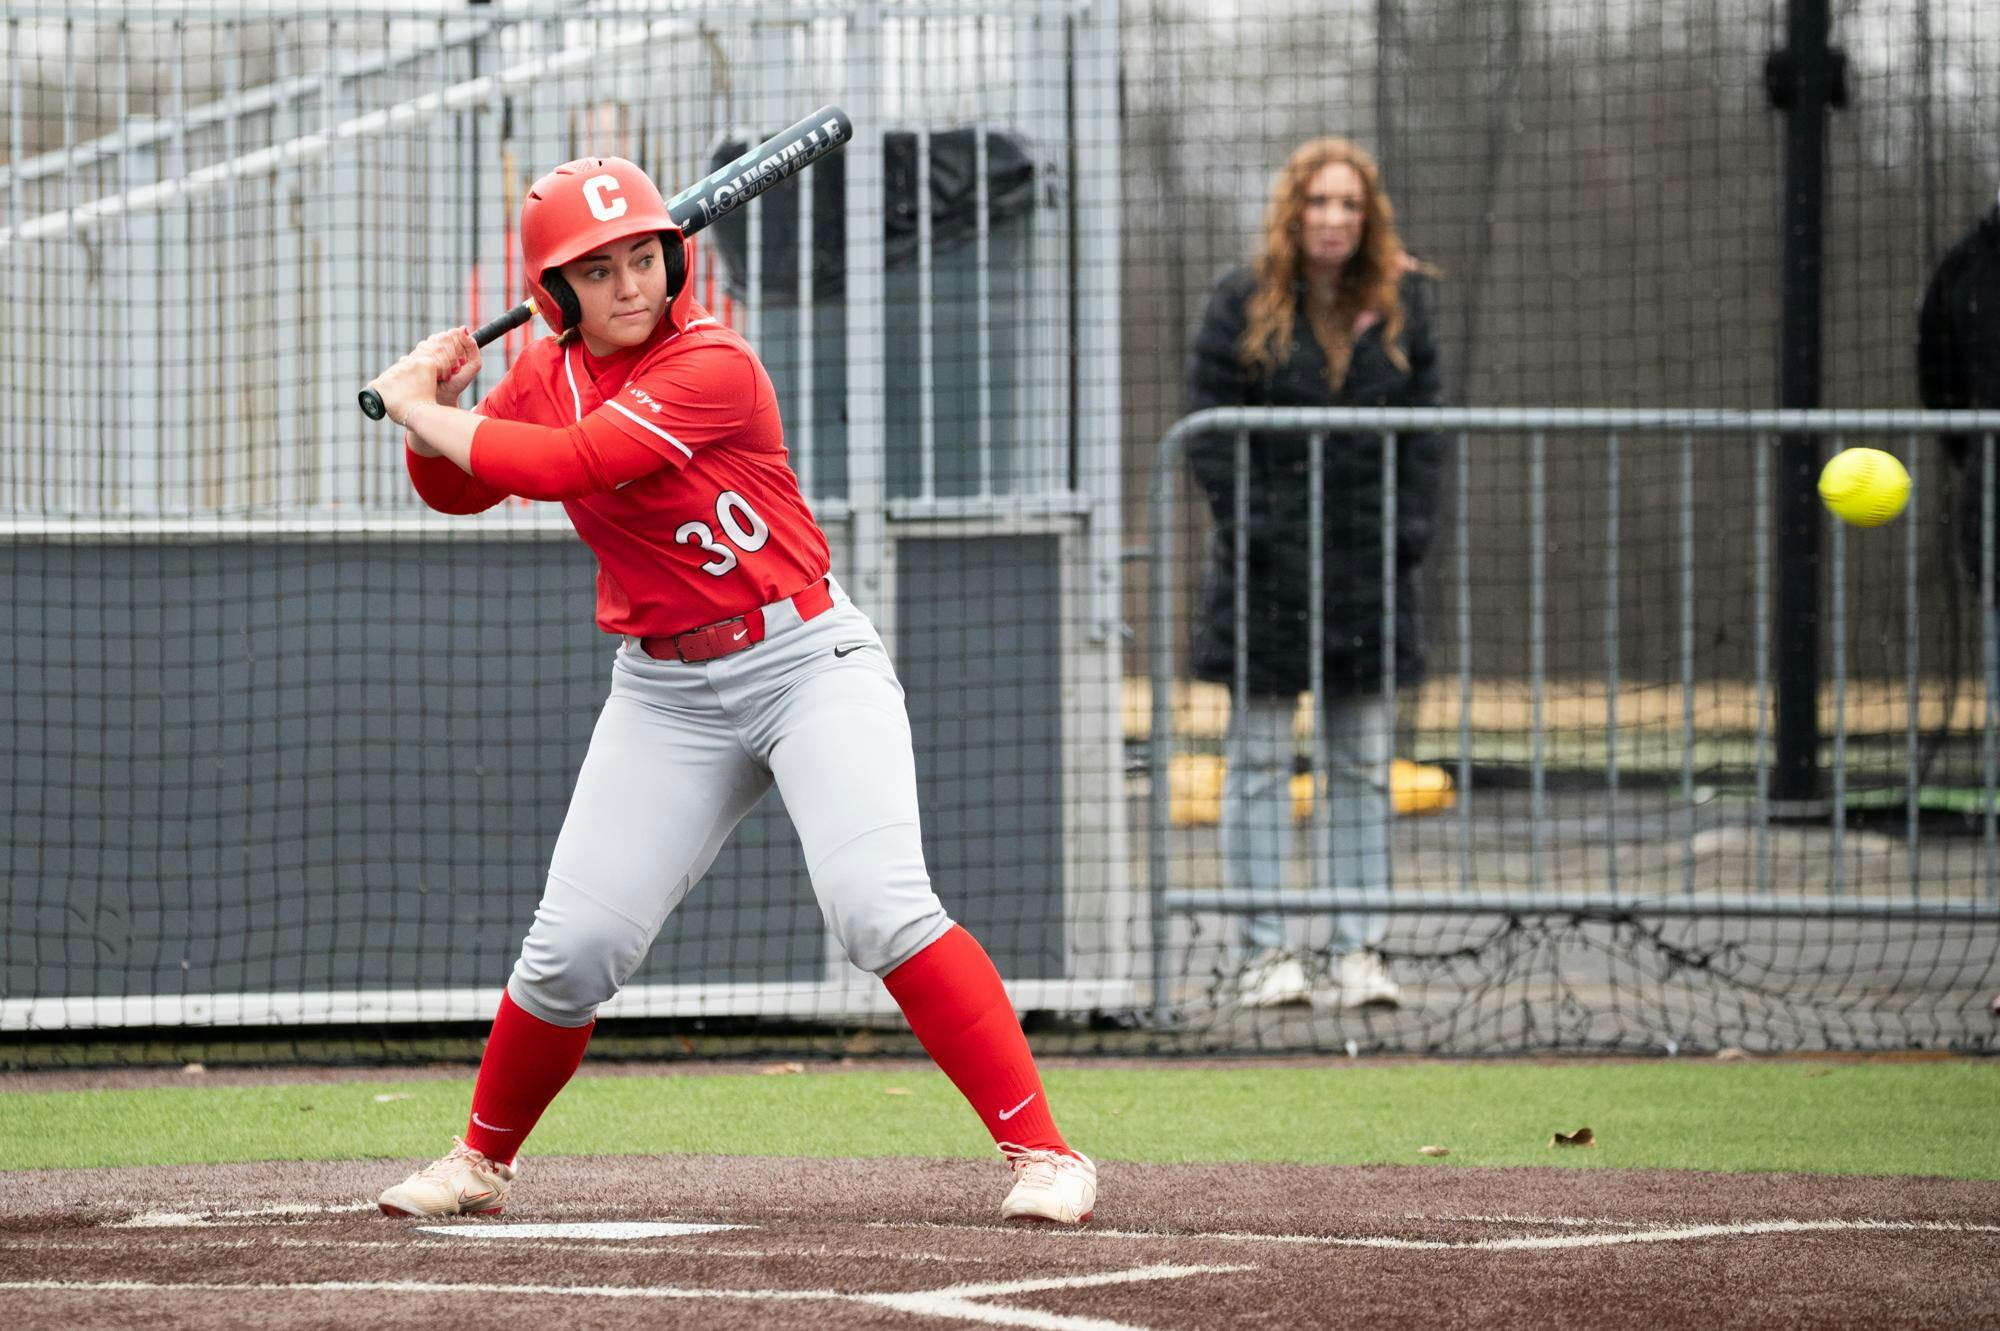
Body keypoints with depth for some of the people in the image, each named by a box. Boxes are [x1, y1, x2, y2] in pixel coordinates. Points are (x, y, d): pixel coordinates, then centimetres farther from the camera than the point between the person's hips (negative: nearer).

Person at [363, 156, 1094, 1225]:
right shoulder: (549, 375, 3)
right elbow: (456, 490, 18)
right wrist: (434, 408, -3)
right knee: (572, 949, -1)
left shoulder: (714, 367, -20)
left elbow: (559, 465, -27)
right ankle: (482, 1159, 22)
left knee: (880, 910, -23)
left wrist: (414, 408, -15)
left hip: (806, 663, -5)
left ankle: (1042, 1151, -20)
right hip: (665, 691, 5)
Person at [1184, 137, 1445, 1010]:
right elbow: (1210, 431, -3)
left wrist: (1411, 528, -3)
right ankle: (1266, 953, 2)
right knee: (1260, 765, -1)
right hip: (1270, 564, -3)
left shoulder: (1401, 305, 7)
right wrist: (1249, 529, -12)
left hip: (1368, 559, 3)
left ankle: (1359, 949, 8)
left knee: (1364, 767, 5)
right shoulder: (1243, 306, -1)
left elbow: (1424, 425, 8)